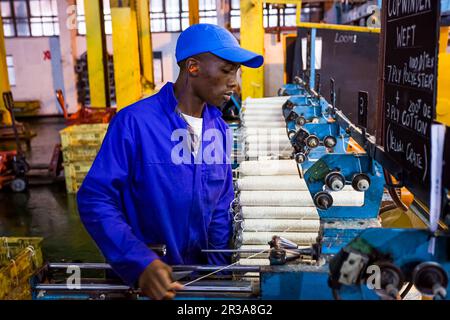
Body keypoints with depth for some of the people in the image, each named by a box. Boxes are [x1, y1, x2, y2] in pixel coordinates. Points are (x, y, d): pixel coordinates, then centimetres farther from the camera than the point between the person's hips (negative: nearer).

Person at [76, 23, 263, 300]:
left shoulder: (218, 129, -1)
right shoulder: (135, 122, -19)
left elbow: (220, 208, 4)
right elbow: (95, 199, -19)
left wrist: (220, 270, -3)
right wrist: (140, 263, -29)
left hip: (199, 271, 5)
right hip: (138, 277, -5)